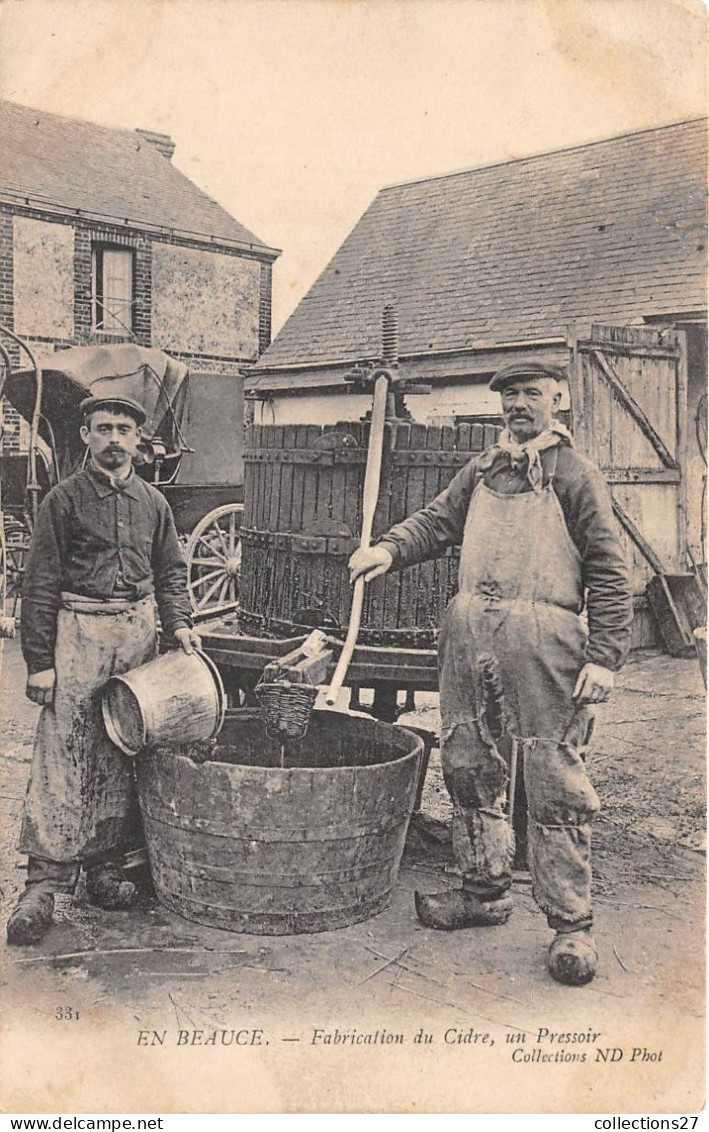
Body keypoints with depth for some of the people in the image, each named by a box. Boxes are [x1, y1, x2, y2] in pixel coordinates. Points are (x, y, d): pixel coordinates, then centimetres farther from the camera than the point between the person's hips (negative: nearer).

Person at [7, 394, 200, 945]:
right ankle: (44, 879, -1)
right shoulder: (65, 499, -1)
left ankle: (106, 867, 19)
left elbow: (171, 572, 19)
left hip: (138, 632, 4)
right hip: (78, 631, -4)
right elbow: (40, 584, -3)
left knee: (122, 754, 8)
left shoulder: (153, 503, 11)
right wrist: (40, 661, -7)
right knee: (62, 757, -7)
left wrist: (179, 622, 1)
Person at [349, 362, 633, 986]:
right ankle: (486, 890, 29)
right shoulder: (481, 470, 20)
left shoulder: (575, 473, 2)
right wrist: (389, 549, -7)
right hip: (469, 632, 6)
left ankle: (571, 922, 8)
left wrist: (604, 658, -9)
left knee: (554, 783, -3)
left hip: (542, 635, -6)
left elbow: (609, 572, -1)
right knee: (470, 767, 13)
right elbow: (437, 520, 15)